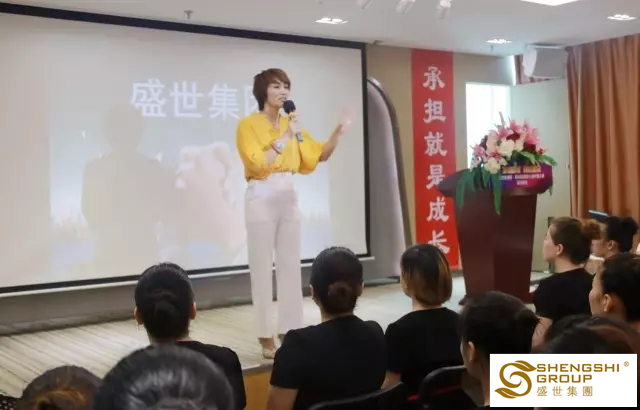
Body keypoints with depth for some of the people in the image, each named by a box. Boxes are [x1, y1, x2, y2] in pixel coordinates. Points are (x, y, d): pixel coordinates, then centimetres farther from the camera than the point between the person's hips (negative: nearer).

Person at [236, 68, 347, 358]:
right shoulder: (248, 124, -5)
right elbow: (258, 164, -17)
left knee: (291, 267, 7)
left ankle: (291, 331, 17)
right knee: (262, 269, -1)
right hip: (261, 198, -5)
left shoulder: (291, 123, 11)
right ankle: (266, 337, 7)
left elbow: (319, 155, 13)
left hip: (289, 197, 6)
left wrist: (337, 134, -1)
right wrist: (285, 138, -18)